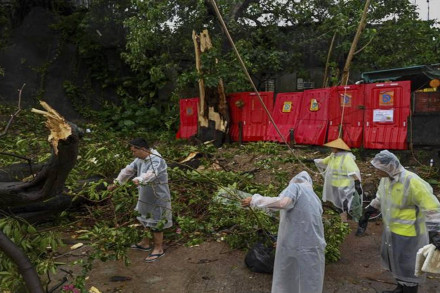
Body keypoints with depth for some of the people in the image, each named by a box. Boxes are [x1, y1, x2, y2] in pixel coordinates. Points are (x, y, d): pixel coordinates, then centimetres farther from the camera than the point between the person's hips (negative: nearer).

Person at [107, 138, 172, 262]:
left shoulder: (157, 160, -27)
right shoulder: (140, 159, 1)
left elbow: (151, 174, -46)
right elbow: (128, 170, 12)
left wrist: (139, 180, -64)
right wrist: (116, 183, 17)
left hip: (158, 198, -9)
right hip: (146, 197, 9)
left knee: (155, 223, 3)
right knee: (147, 220, 23)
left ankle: (158, 249, 20)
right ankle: (145, 243, 41)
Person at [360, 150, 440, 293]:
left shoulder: (412, 182, -28)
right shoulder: (385, 178, -3)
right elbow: (380, 198, 17)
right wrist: (370, 209, 22)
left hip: (408, 234, -8)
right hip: (391, 230, 8)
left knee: (408, 267, 8)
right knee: (396, 261, 24)